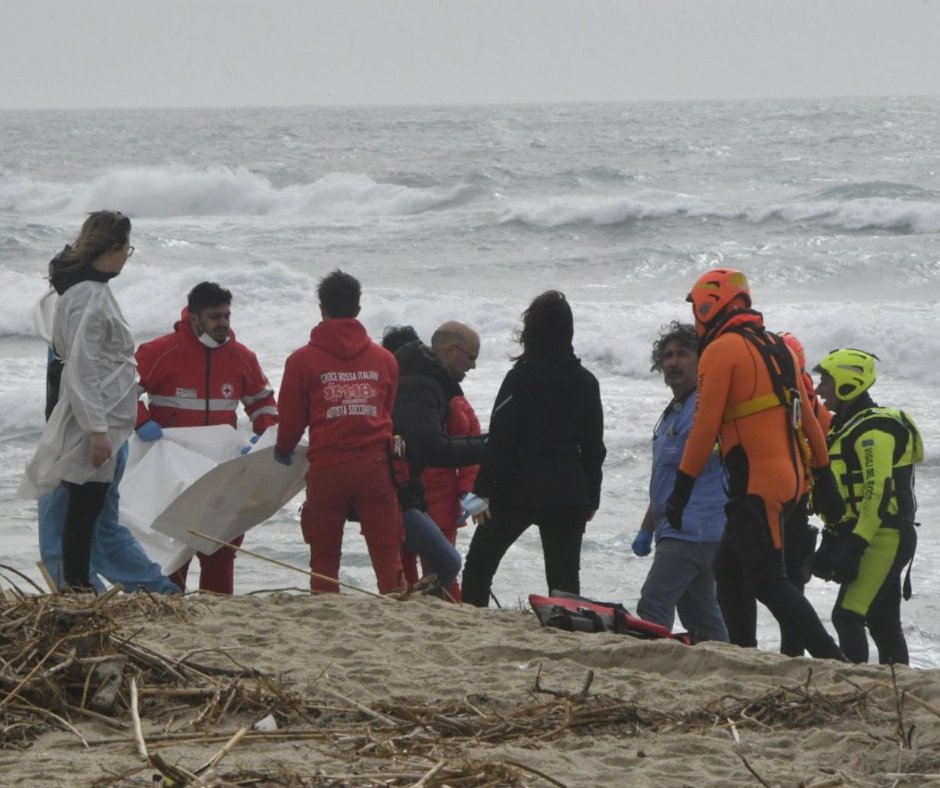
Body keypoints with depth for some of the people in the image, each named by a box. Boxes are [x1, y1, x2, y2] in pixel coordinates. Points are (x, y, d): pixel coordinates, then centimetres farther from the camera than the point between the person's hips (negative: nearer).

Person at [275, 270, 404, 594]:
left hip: (327, 469, -2)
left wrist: (283, 450, 24)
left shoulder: (302, 360, -2)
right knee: (387, 554, 1)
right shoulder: (384, 359, 7)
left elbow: (291, 417, 3)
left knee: (324, 557, 7)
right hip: (376, 466, 2)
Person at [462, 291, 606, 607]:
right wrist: (591, 497, 18)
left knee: (479, 564, 7)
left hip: (518, 489, -4)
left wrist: (484, 489, -8)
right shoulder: (585, 382, 7)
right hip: (569, 495, 4)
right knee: (564, 578, 6)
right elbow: (594, 445, 12)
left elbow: (500, 438, -11)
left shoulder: (521, 377, -8)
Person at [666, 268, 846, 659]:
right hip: (788, 479, 9)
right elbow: (808, 418, 17)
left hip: (754, 486, -9)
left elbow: (705, 425, -13)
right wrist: (824, 479, 21)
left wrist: (681, 490, -10)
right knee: (729, 569, 16)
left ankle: (832, 660, -17)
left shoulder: (721, 350, -9)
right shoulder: (778, 348, 16)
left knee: (766, 580, -8)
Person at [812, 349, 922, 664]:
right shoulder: (848, 427, 18)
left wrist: (855, 544, -26)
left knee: (848, 615, -16)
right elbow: (844, 495, 22)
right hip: (883, 540, 11)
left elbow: (879, 494, -23)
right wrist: (833, 543, 20)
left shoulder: (874, 430, -15)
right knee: (883, 621, 13)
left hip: (883, 539, -11)